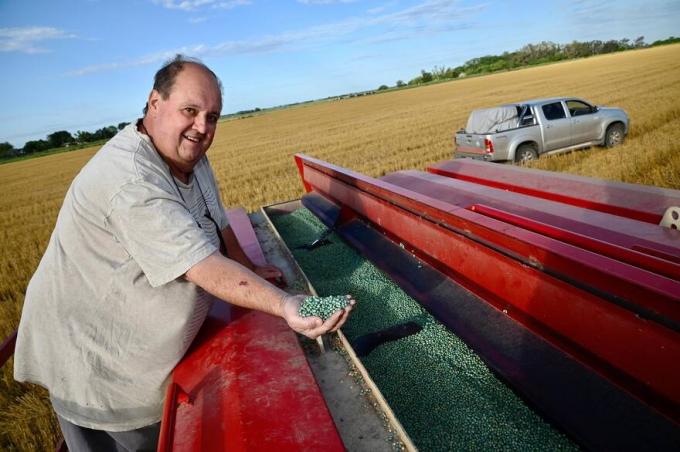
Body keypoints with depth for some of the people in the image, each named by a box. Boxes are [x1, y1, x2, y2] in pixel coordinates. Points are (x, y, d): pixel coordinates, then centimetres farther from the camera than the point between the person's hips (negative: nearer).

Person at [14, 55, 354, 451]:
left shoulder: (189, 154, -3)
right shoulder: (130, 179, -32)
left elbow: (217, 222, 10)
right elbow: (203, 268, -36)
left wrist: (246, 271, 12)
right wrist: (285, 306, -39)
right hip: (97, 361, -7)